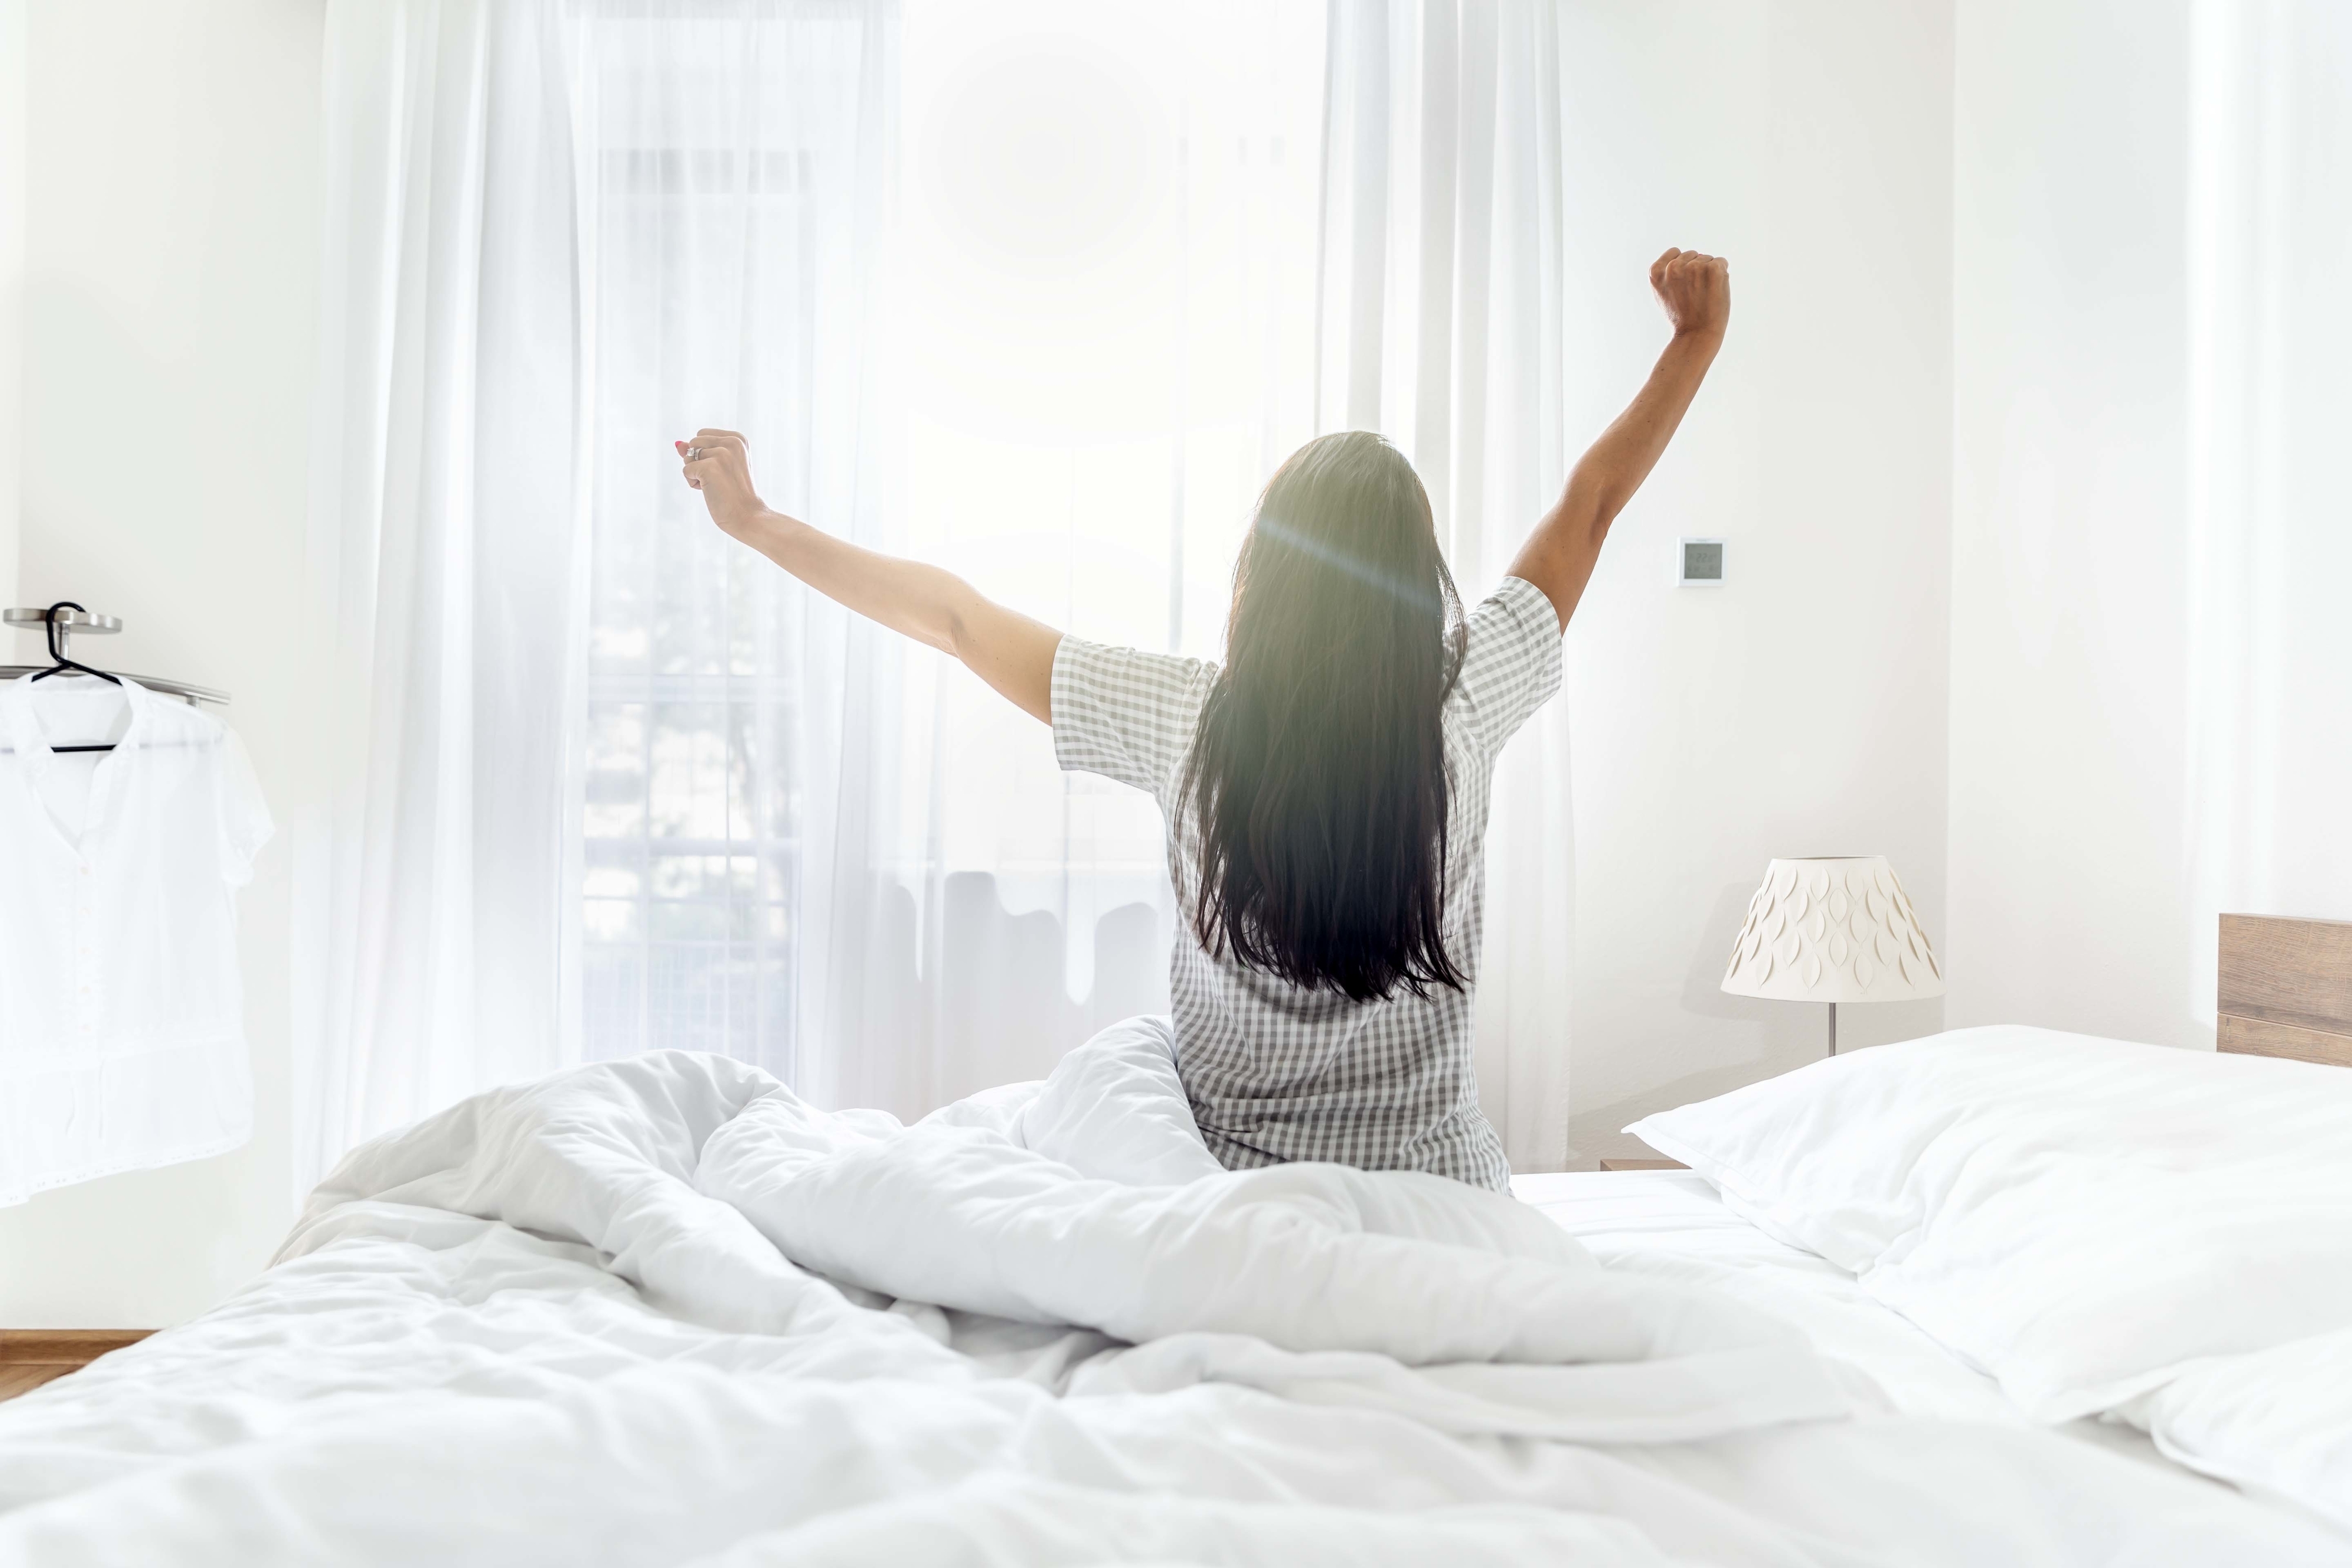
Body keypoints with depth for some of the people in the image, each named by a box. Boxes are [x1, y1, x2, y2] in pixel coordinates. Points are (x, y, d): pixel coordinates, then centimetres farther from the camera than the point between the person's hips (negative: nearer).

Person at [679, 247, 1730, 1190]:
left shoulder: (1189, 721, -16)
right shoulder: (1462, 709, -14)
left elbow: (953, 616, -7)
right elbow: (1589, 507, 0)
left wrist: (755, 522, 5)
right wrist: (1698, 340, 14)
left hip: (1230, 1177, -1)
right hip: (1434, 1189, 2)